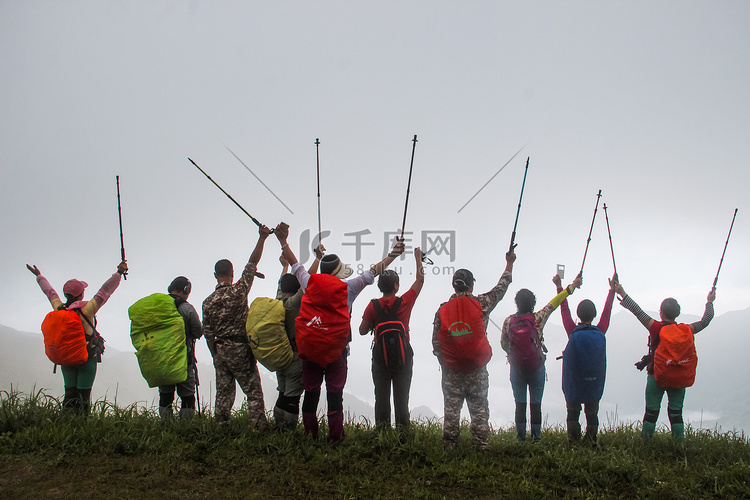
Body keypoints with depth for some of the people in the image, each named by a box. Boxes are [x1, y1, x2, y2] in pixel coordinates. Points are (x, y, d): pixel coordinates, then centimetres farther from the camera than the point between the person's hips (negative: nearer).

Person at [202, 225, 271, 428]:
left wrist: (216, 356, 15)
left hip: (221, 350, 4)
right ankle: (259, 427, -3)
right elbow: (252, 264, -10)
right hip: (241, 349, -4)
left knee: (224, 392, 11)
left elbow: (208, 334, 5)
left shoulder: (208, 302, 2)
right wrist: (261, 239, -9)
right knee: (253, 391, 0)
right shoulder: (239, 291, -9)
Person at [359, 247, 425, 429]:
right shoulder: (405, 303, -7)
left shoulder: (373, 306, -6)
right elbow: (420, 280, 6)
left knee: (381, 396, 4)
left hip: (380, 356, 0)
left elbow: (362, 330, -2)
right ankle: (402, 431, 5)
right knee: (401, 397, 6)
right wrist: (418, 258, 16)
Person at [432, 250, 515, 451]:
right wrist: (509, 263, 24)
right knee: (479, 409, 6)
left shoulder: (442, 310, -1)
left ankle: (449, 446, 9)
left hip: (451, 371, 1)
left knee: (451, 409, 7)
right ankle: (482, 446, 6)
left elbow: (435, 343, 1)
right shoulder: (481, 304, -5)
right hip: (477, 370, -1)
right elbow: (501, 288, 11)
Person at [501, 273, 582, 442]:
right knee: (536, 403, 7)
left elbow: (503, 343, 1)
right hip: (537, 368, -1)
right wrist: (572, 286, 4)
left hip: (516, 368, 1)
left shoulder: (508, 321, -8)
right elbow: (554, 303, -4)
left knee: (520, 403, 8)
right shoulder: (538, 318, -11)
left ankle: (521, 436, 9)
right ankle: (536, 436, 9)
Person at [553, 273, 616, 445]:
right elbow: (607, 311, 1)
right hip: (595, 383, 1)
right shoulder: (600, 332, -12)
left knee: (573, 411, 11)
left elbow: (564, 309, -6)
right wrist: (612, 289, 13)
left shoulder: (573, 332, -16)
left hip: (573, 382, -1)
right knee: (592, 412, 13)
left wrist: (559, 287, 2)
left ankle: (573, 441, 10)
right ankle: (591, 439, 12)